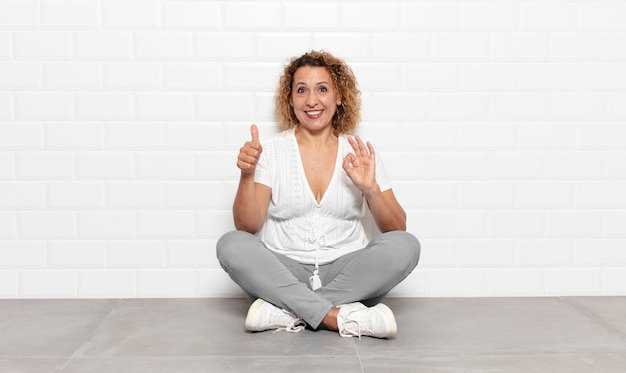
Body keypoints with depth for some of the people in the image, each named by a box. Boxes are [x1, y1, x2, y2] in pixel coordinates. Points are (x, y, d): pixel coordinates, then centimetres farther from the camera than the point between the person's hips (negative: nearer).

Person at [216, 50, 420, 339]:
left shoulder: (359, 153, 5)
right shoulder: (272, 149, 2)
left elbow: (397, 230, 0)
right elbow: (247, 228, -7)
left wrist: (371, 189, -18)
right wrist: (247, 175, -22)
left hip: (346, 275, 1)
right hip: (282, 275, -1)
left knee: (406, 246, -24)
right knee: (230, 245, -27)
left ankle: (288, 312, -23)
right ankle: (341, 318, -30)